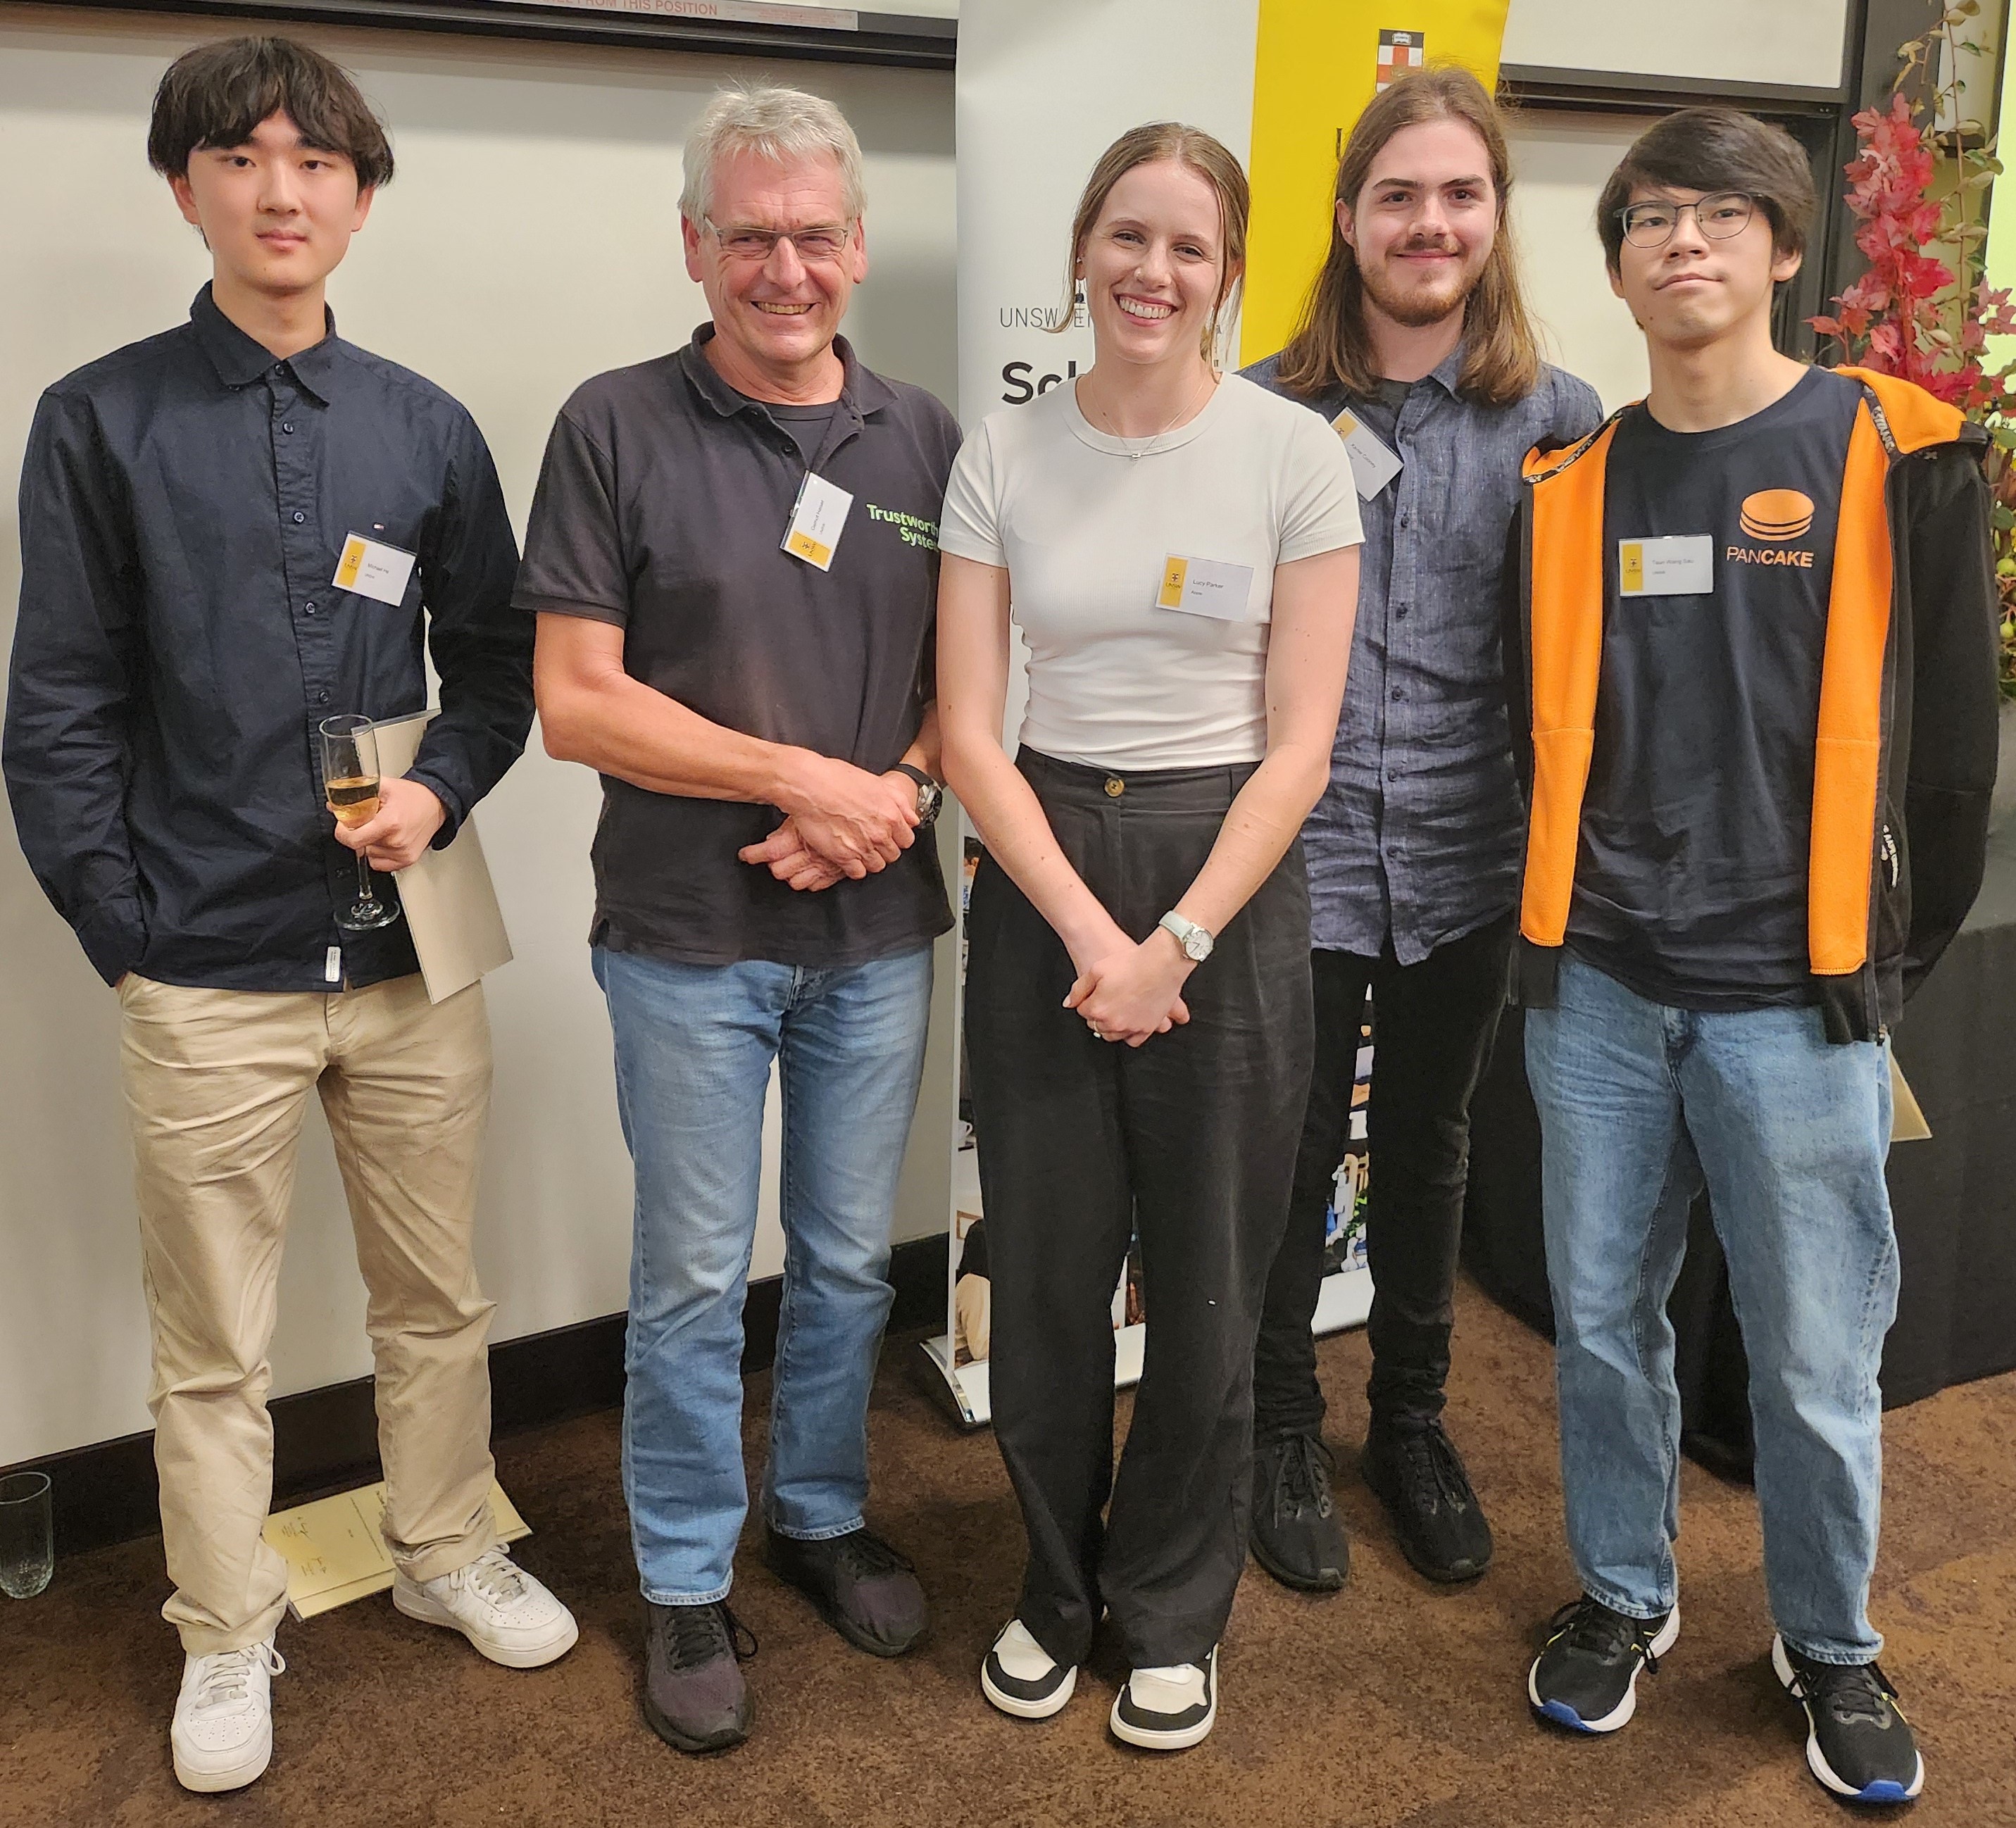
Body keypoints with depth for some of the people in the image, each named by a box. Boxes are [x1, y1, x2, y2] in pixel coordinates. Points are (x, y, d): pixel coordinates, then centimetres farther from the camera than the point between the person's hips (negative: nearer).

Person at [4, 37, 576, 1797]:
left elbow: (499, 663, 11)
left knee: (438, 1299, 16)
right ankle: (229, 1634, 30)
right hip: (206, 975, -2)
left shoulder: (426, 428, 6)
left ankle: (448, 1552, 38)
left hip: (415, 955, 3)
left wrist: (442, 789, -8)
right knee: (212, 1348, 10)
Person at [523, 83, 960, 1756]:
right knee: (694, 1277, 8)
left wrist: (895, 793, -12)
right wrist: (801, 777, -16)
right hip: (688, 940, -3)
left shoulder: (922, 440, 4)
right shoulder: (619, 429, -6)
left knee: (851, 1255, 16)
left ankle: (822, 1512, 38)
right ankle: (689, 1584, 27)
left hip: (877, 931, 3)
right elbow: (576, 699, -10)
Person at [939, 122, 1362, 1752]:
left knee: (1205, 1277, 8)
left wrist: (1175, 945, -13)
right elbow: (969, 732, -2)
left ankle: (1173, 1613, 31)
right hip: (1041, 872, 2)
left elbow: (1298, 745, -6)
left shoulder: (1295, 454, -4)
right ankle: (1058, 1585, 34)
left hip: (1229, 880, -1)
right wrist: (1087, 931, -12)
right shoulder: (1003, 459, 1)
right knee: (1047, 1264, 9)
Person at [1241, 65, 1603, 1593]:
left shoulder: (1557, 416, 1)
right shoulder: (1269, 410, -3)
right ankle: (1282, 1433, 31)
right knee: (1292, 1154, 10)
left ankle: (1412, 1420, 38)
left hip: (1466, 859, 2)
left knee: (1428, 1147, 17)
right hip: (1301, 853, -2)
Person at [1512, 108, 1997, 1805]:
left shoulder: (1895, 453, -3)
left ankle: (1832, 1645, 30)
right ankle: (1624, 1594, 34)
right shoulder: (1575, 486, 7)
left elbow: (1951, 728, -1)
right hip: (1596, 986, 3)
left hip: (1792, 999, -3)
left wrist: (1894, 956, 2)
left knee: (1814, 1353, 7)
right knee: (1604, 1318, 13)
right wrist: (1584, 908, 8)